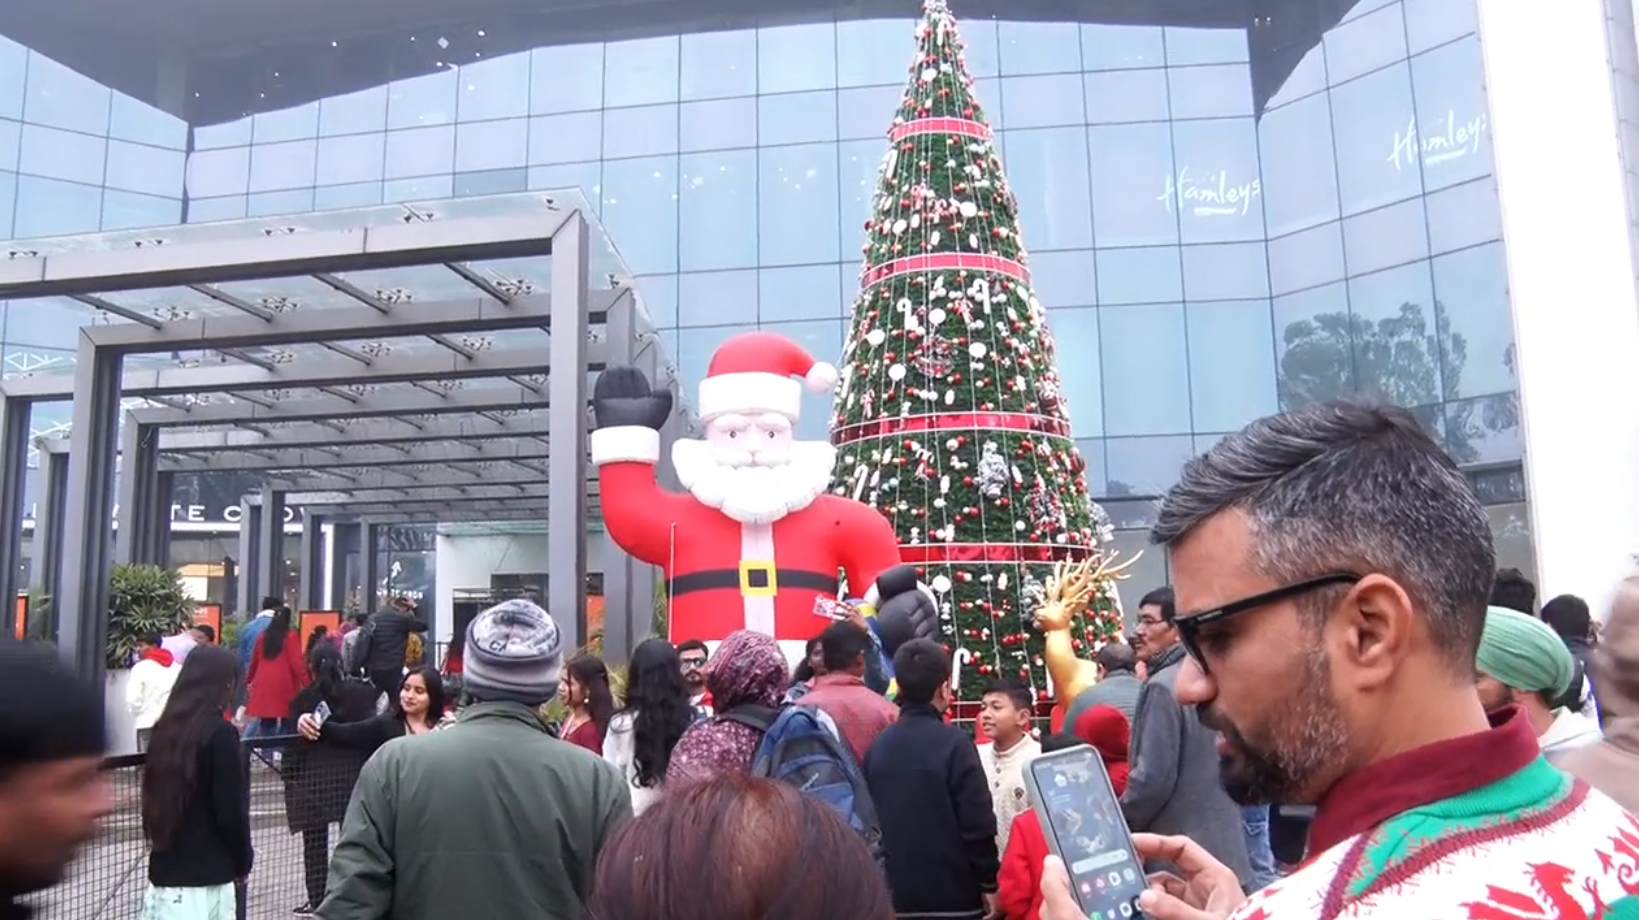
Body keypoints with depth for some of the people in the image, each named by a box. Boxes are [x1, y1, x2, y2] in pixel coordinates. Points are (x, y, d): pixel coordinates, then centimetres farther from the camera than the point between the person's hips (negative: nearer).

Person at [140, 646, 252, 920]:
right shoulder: (219, 733, -14)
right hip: (206, 874, -7)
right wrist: (243, 861, 1)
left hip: (165, 868, 7)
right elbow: (231, 810, -13)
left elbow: (158, 796, 13)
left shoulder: (166, 728, 6)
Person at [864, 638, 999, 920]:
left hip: (897, 896, 5)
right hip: (955, 896, -5)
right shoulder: (953, 743, -13)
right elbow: (977, 822, -14)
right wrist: (989, 884, -3)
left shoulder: (877, 748, 3)